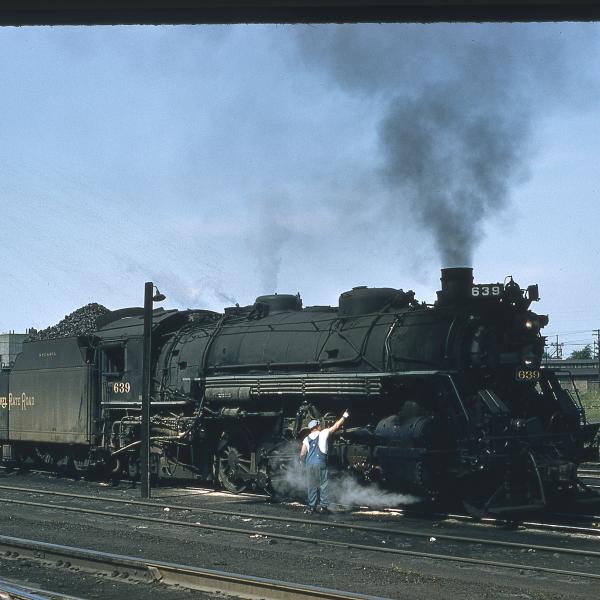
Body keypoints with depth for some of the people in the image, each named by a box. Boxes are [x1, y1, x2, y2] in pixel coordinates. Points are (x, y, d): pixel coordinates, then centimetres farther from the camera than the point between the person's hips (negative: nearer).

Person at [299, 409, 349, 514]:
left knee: (312, 486, 9)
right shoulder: (323, 434, 0)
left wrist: (303, 459, 29)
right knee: (323, 485, 2)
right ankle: (323, 506, -1)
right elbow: (336, 426, 6)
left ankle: (312, 506, 8)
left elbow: (302, 455, 7)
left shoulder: (306, 439, 9)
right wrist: (344, 417, 17)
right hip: (321, 464, -4)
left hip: (309, 465, 4)